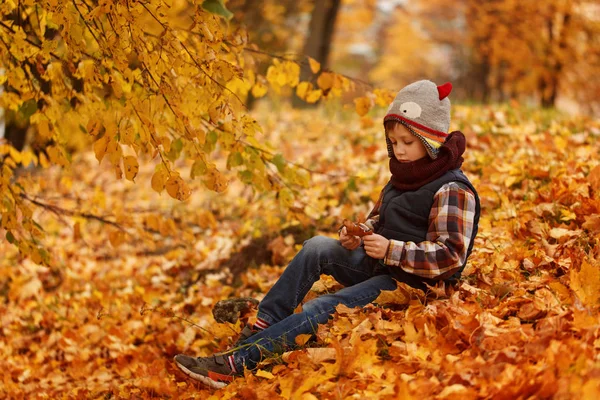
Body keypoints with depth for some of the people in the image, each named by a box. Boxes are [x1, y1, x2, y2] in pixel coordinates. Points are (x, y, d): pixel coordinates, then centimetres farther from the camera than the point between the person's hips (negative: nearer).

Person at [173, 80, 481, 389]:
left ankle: (236, 362, -27)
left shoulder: (453, 191, -16)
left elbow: (451, 255, -23)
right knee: (317, 246, -13)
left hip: (411, 285, -9)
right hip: (377, 268, 9)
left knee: (322, 309, -24)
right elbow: (377, 220, 23)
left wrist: (392, 250, -28)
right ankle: (259, 328, -14)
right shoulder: (402, 177, 11)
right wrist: (358, 236, 0)